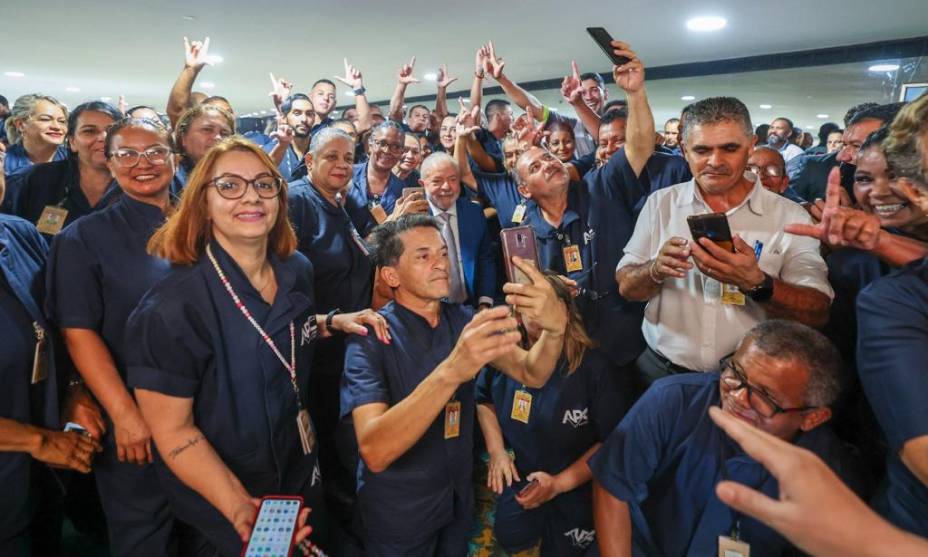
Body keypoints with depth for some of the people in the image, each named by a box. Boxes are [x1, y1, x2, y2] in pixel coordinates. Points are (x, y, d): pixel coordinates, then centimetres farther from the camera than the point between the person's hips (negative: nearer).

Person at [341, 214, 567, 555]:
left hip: (459, 497, 5)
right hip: (398, 513, -4)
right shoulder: (371, 337, -22)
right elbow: (374, 451, -35)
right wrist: (451, 371, -48)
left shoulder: (462, 319, -5)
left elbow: (531, 374, -15)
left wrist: (554, 328, -38)